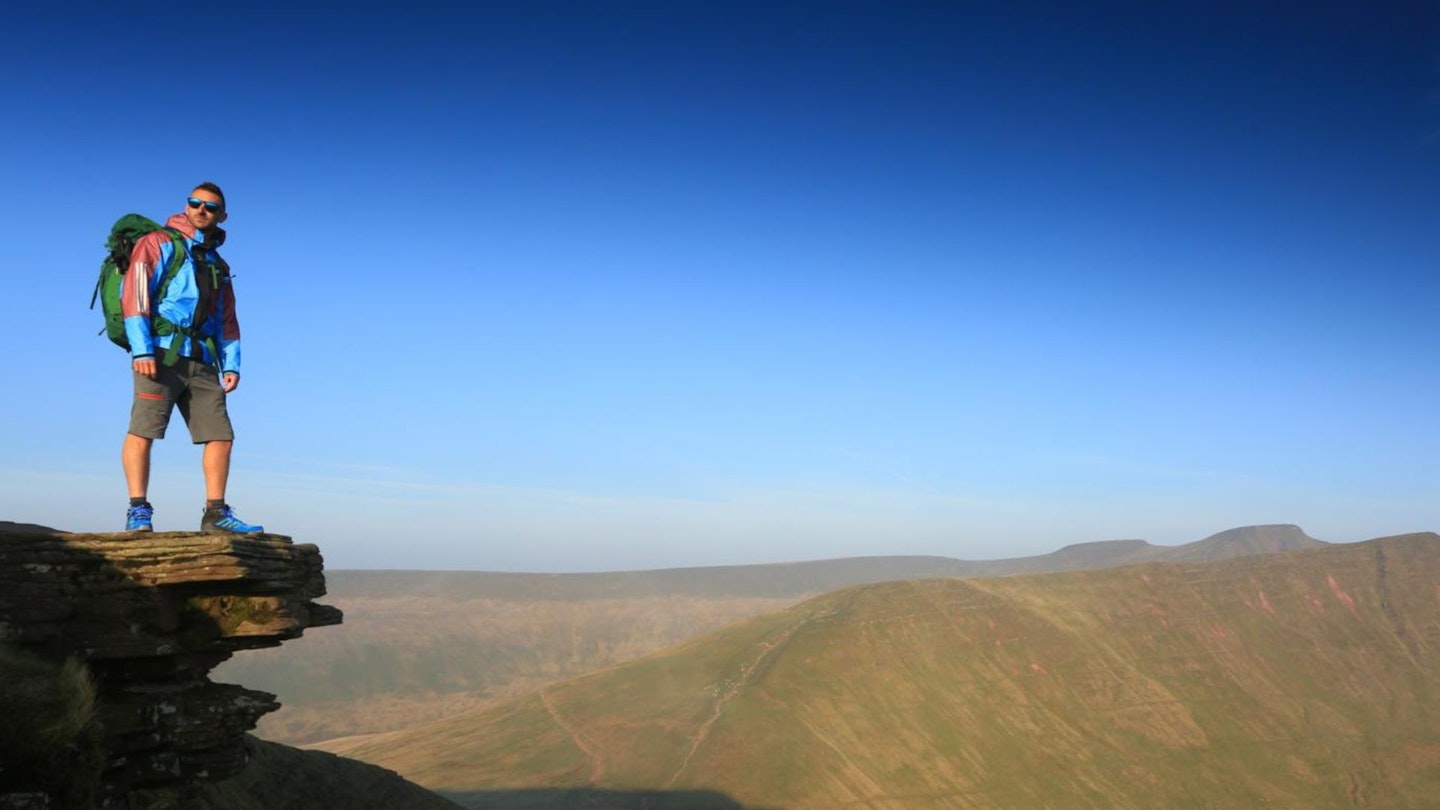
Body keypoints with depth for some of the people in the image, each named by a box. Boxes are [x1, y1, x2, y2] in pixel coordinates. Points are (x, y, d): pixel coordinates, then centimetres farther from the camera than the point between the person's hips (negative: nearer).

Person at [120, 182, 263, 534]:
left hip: (202, 360, 6)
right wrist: (142, 349, -16)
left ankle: (216, 513, 3)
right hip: (161, 352, -6)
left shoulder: (218, 265, 26)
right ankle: (138, 511, -12)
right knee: (143, 429, -13)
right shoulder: (158, 244, 6)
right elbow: (134, 294, -5)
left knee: (221, 436, 0)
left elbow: (227, 320, 26)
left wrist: (231, 364, 12)